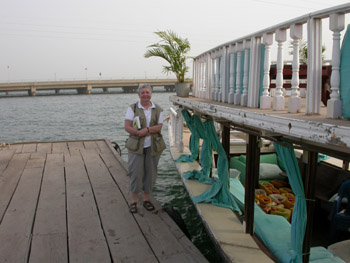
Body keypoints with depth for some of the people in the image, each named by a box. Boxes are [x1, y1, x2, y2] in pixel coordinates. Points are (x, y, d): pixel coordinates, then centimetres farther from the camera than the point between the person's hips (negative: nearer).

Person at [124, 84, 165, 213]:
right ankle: (134, 201, 12)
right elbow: (127, 127, -7)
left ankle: (147, 200, 22)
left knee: (150, 172, 7)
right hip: (136, 146, -2)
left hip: (153, 146, 2)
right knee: (136, 172, -2)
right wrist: (140, 133, -20)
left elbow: (159, 127, -3)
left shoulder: (158, 109, 6)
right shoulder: (132, 108, 1)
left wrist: (146, 130, -18)